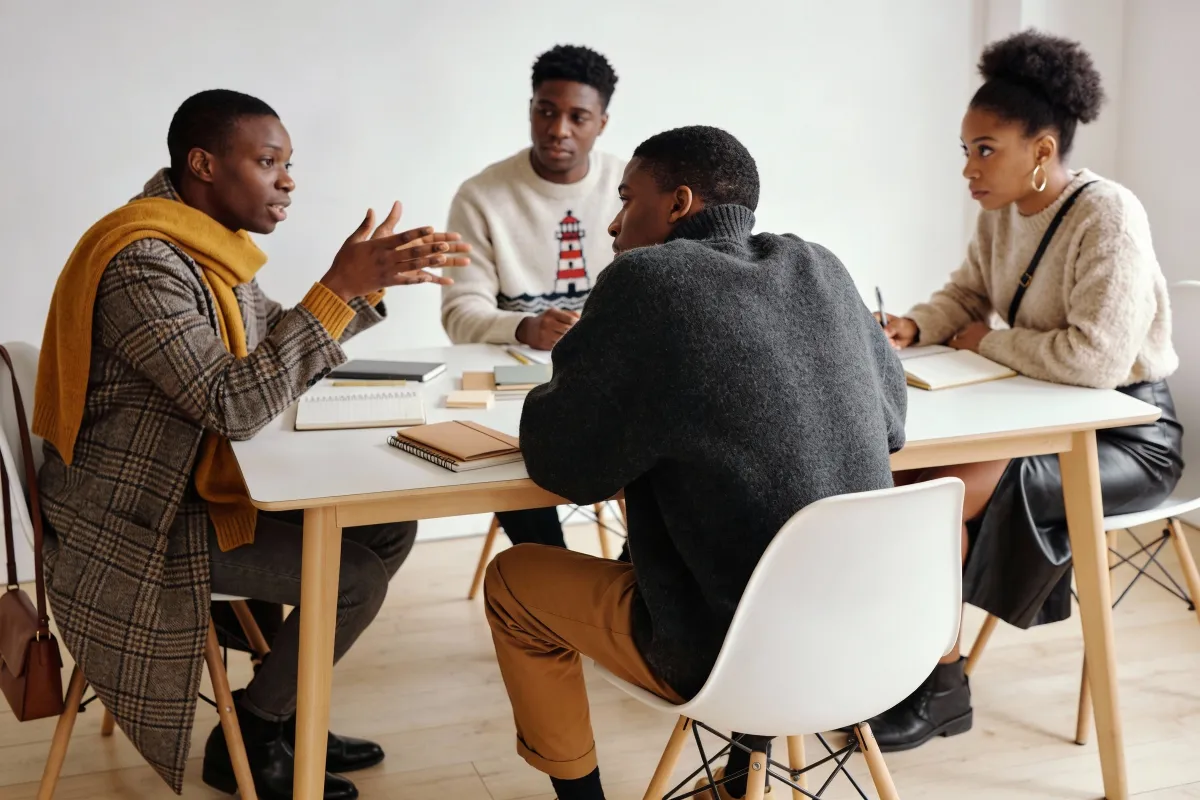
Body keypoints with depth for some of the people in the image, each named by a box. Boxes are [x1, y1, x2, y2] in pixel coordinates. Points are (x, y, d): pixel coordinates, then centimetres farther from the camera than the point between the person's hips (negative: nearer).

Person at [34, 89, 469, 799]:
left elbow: (279, 353, 12)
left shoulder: (210, 243, 6)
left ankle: (287, 710, 19)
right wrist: (340, 289, -29)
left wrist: (364, 282, -3)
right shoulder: (141, 263, -24)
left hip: (203, 484, 10)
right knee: (355, 577, -13)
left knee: (389, 526, 6)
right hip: (140, 524, -9)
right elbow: (235, 406, -31)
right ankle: (246, 740, 9)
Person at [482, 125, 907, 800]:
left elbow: (563, 464, -11)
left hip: (733, 656, -6)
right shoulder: (821, 269, 2)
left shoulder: (647, 281, -16)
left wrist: (547, 398, 9)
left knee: (513, 580, 15)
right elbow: (892, 419, 12)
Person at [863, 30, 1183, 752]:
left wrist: (989, 341, -18)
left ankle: (939, 688, -2)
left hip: (1127, 434, -8)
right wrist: (914, 327, -11)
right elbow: (966, 297, 12)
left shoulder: (1107, 216, -23)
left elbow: (1096, 357, -32)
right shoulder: (1001, 213, 2)